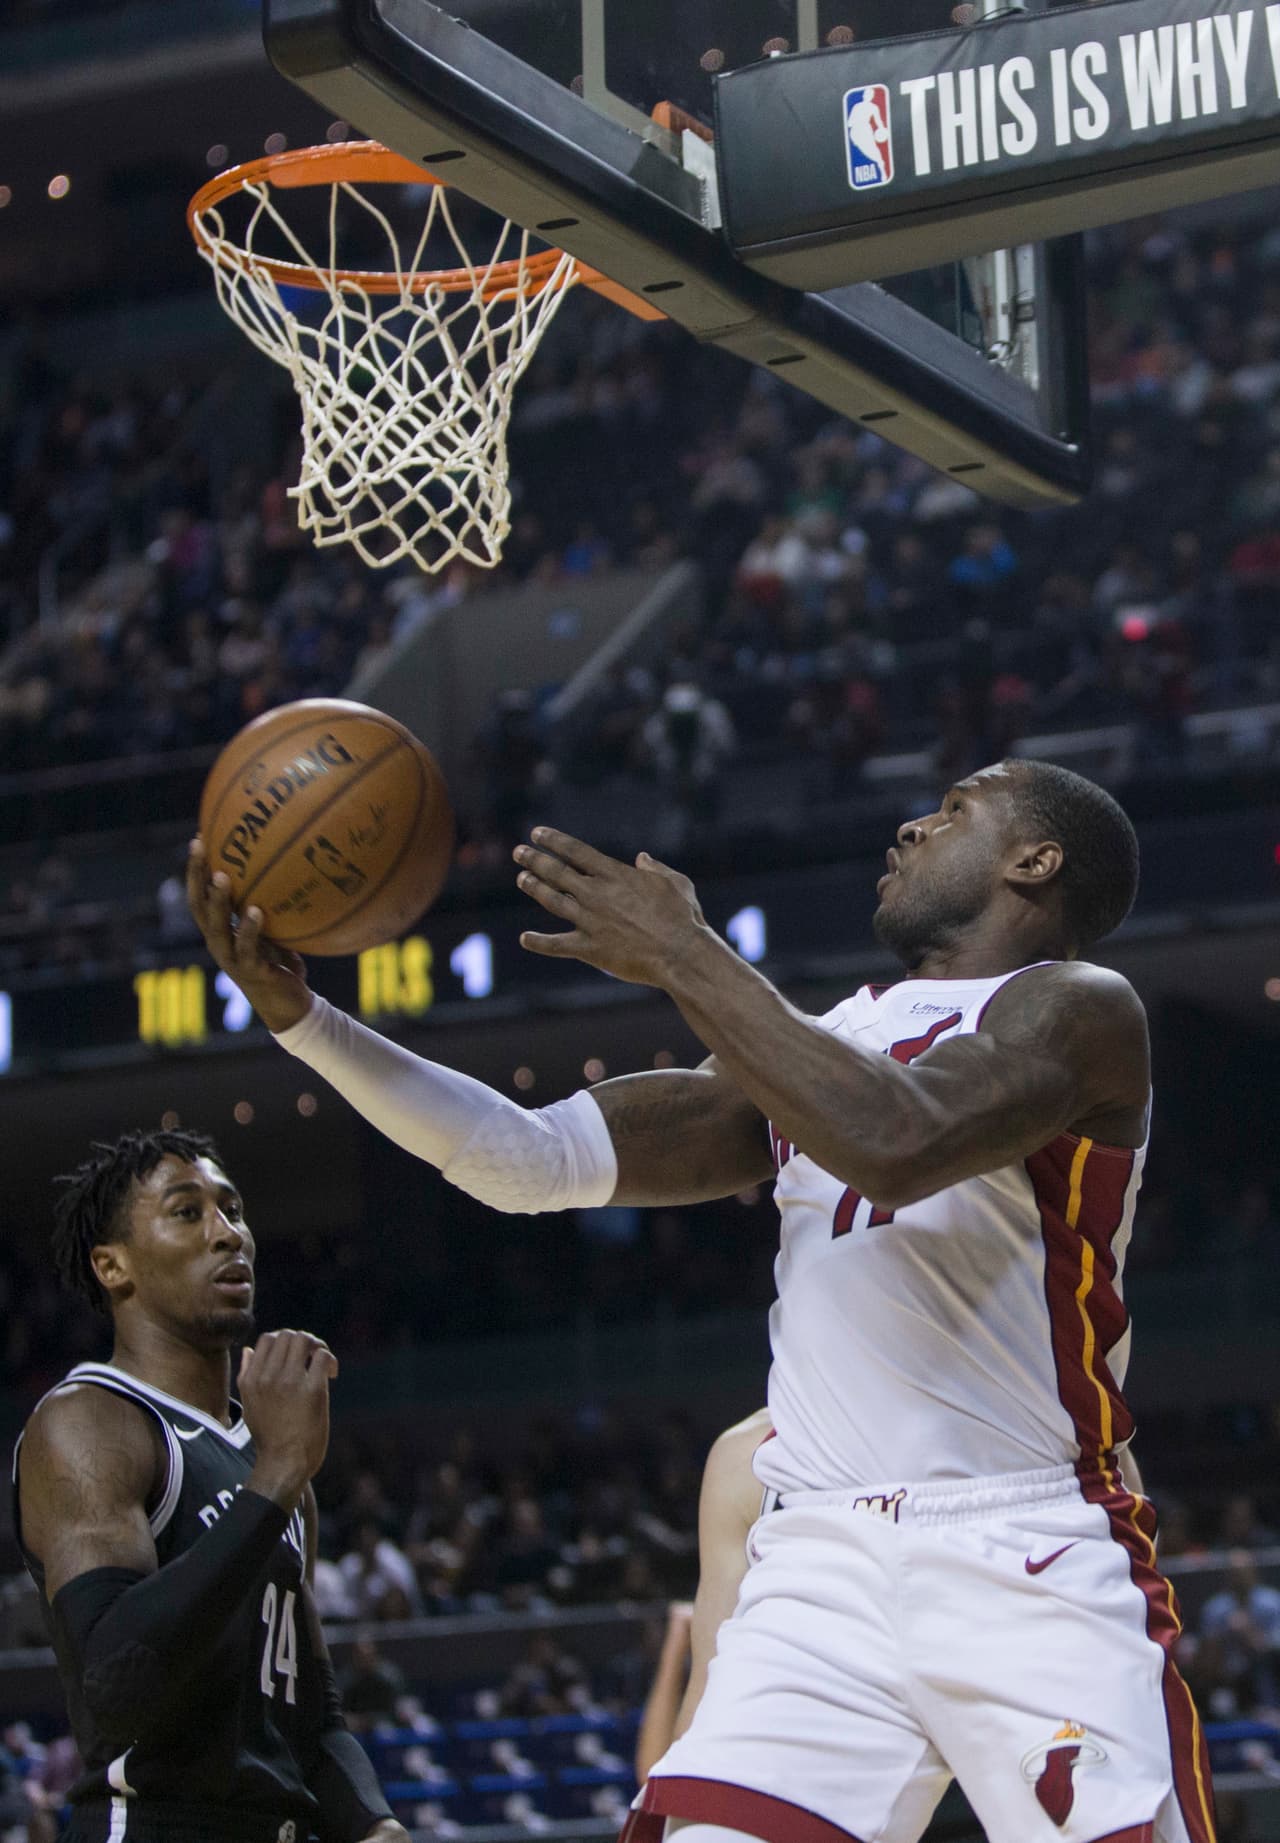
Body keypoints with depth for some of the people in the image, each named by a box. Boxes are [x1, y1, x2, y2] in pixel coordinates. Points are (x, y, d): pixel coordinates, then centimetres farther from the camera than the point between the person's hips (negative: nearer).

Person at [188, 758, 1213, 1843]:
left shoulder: (1076, 1009, 0)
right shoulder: (813, 1043, 20)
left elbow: (896, 1142, -21)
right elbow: (537, 1163, 12)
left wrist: (685, 956, -14)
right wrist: (301, 1016, 4)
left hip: (1035, 1566, -5)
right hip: (825, 1560, 5)